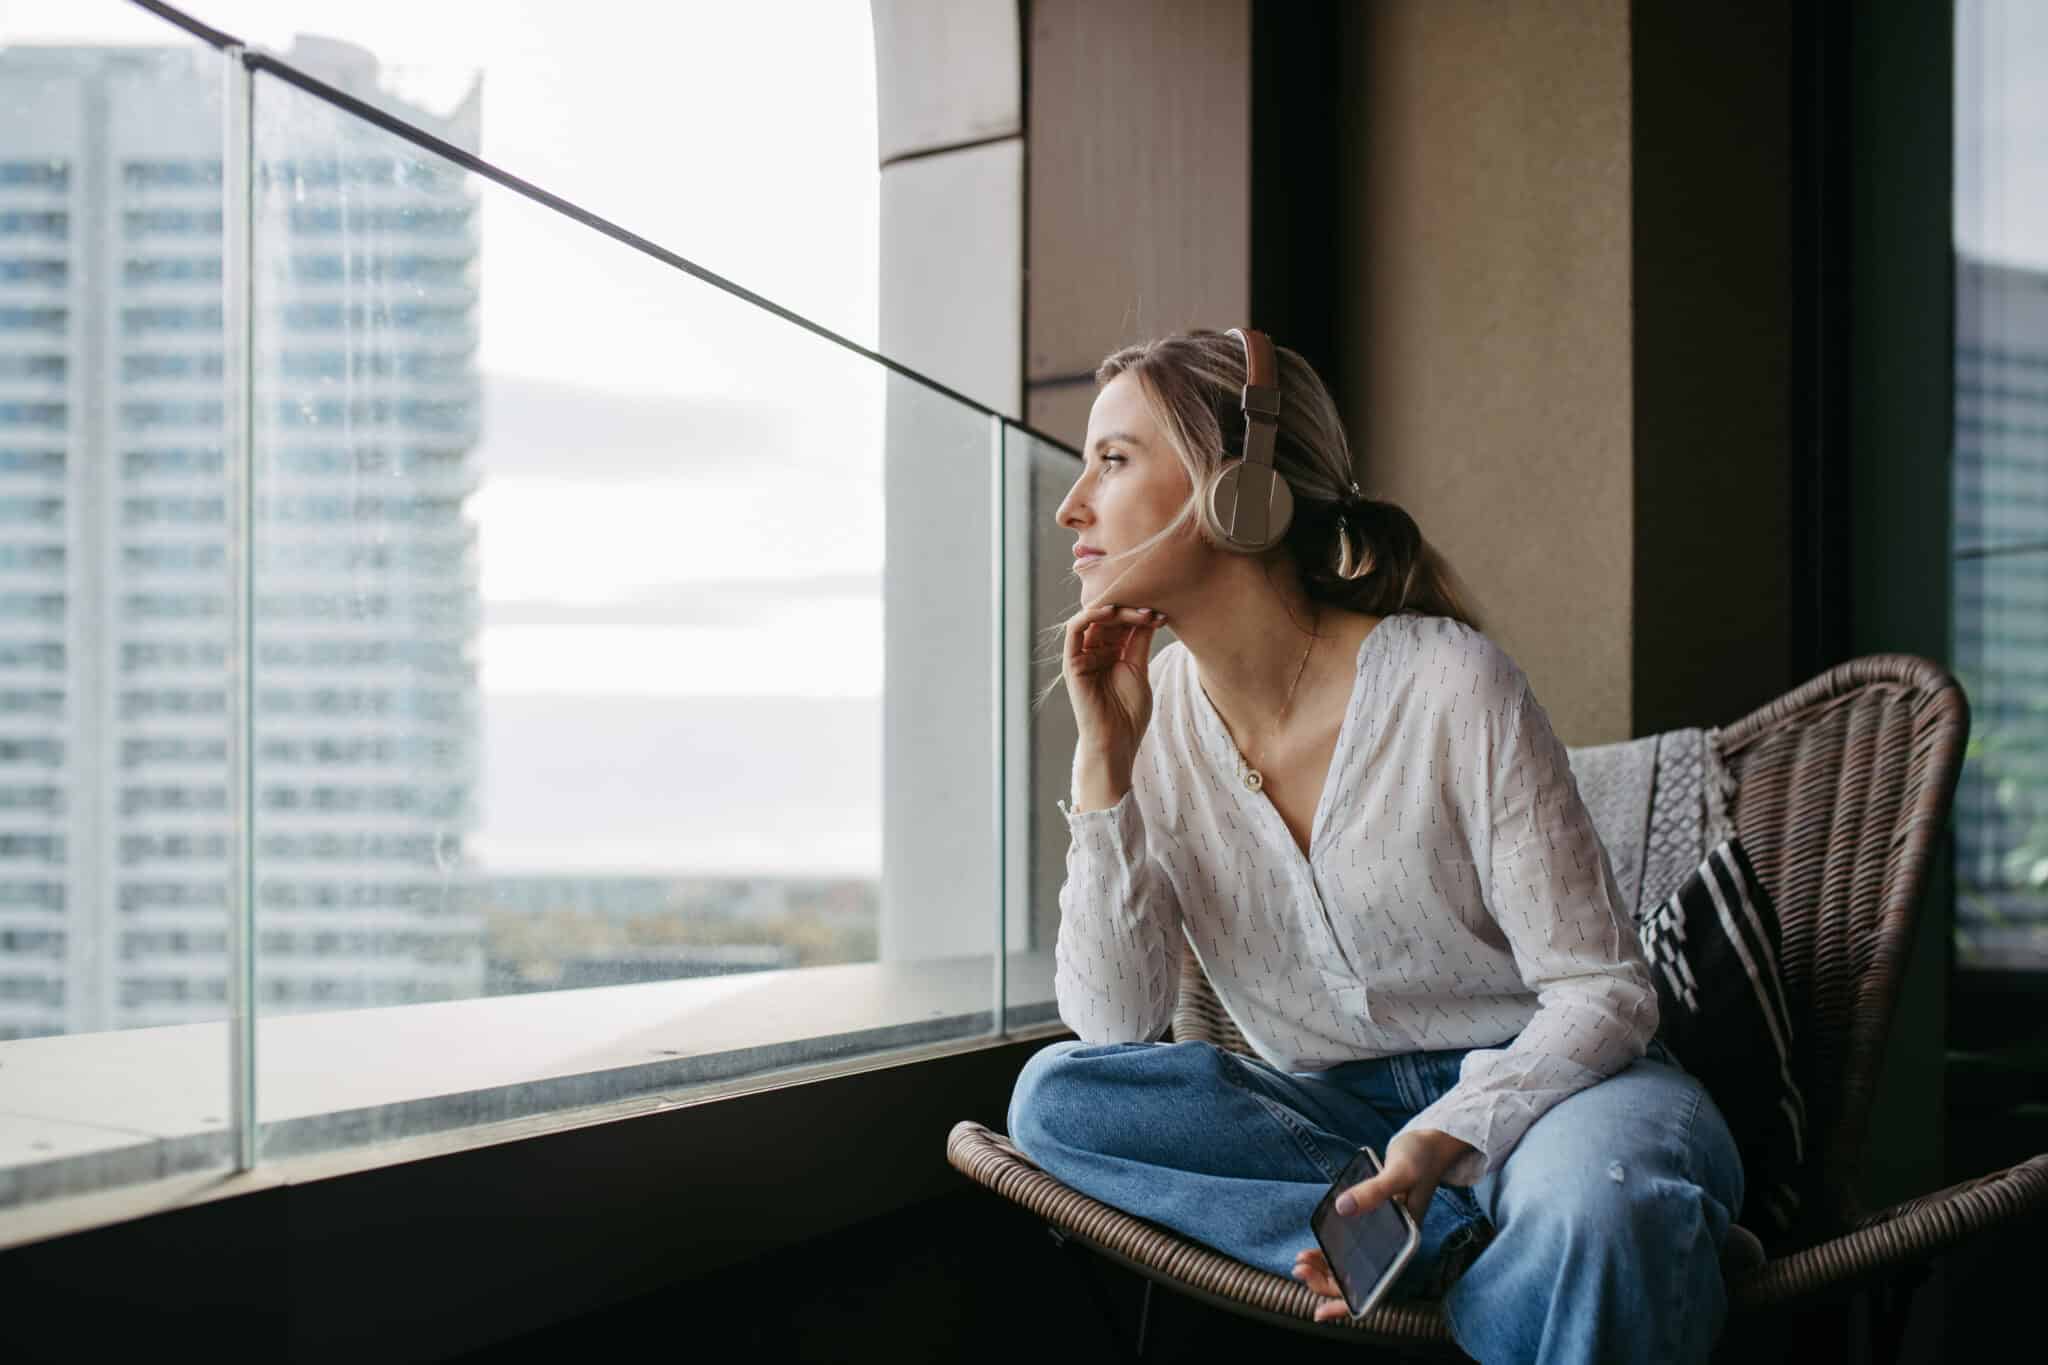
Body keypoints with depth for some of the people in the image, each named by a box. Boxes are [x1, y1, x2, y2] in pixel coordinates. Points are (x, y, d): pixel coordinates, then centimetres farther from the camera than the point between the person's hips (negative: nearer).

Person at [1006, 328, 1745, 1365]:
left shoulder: (1449, 684, -16)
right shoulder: (1155, 710, -2)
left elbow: (1600, 992, -13)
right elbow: (1115, 1023, -8)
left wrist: (1449, 1138, -31)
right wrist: (1104, 761, -16)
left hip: (1535, 1079, -6)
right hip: (1331, 1109, 6)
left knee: (1594, 1209, -41)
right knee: (1056, 1096, -21)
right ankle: (1471, 1244, -22)